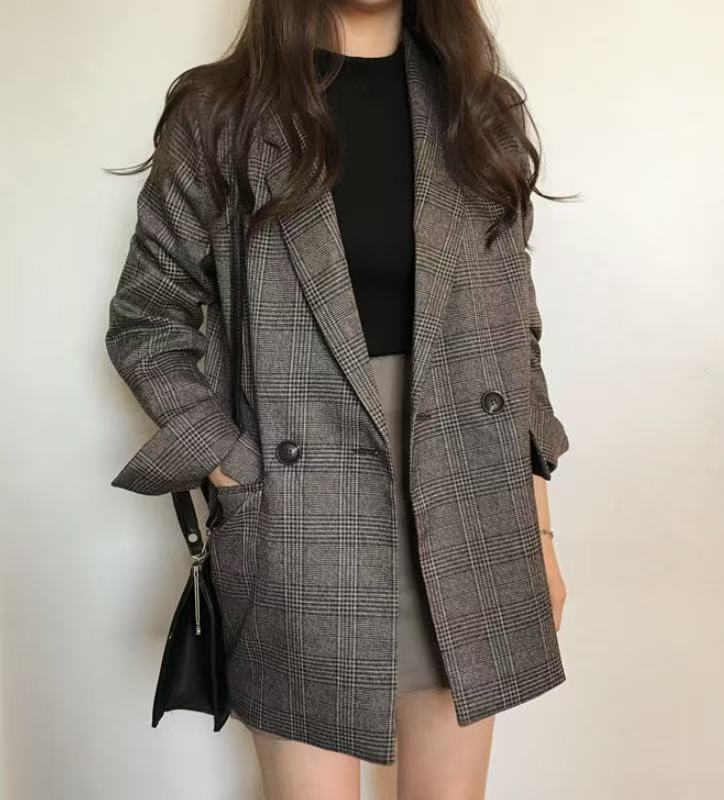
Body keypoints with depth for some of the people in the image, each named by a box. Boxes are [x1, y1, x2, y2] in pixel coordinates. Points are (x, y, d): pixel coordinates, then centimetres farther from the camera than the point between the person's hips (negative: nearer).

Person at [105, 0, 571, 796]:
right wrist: (231, 471, -9)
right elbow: (145, 321, 3)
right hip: (302, 525, -3)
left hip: (468, 517, 4)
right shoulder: (220, 112, -2)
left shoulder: (477, 104, 8)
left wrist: (538, 524, 6)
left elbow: (514, 327, 9)